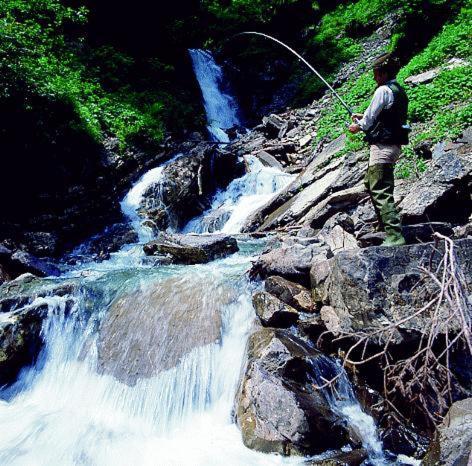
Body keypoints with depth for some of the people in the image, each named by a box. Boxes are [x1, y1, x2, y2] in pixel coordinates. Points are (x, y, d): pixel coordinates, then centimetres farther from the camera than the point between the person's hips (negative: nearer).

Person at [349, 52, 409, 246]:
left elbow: (370, 119, -10)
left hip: (383, 146, -10)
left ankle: (394, 236, -20)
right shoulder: (400, 91, 16)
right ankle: (384, 224, 30)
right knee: (370, 183, 23)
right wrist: (364, 117, 27)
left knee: (381, 192, -14)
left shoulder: (383, 90, -13)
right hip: (394, 145, 10)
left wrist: (358, 126, 10)